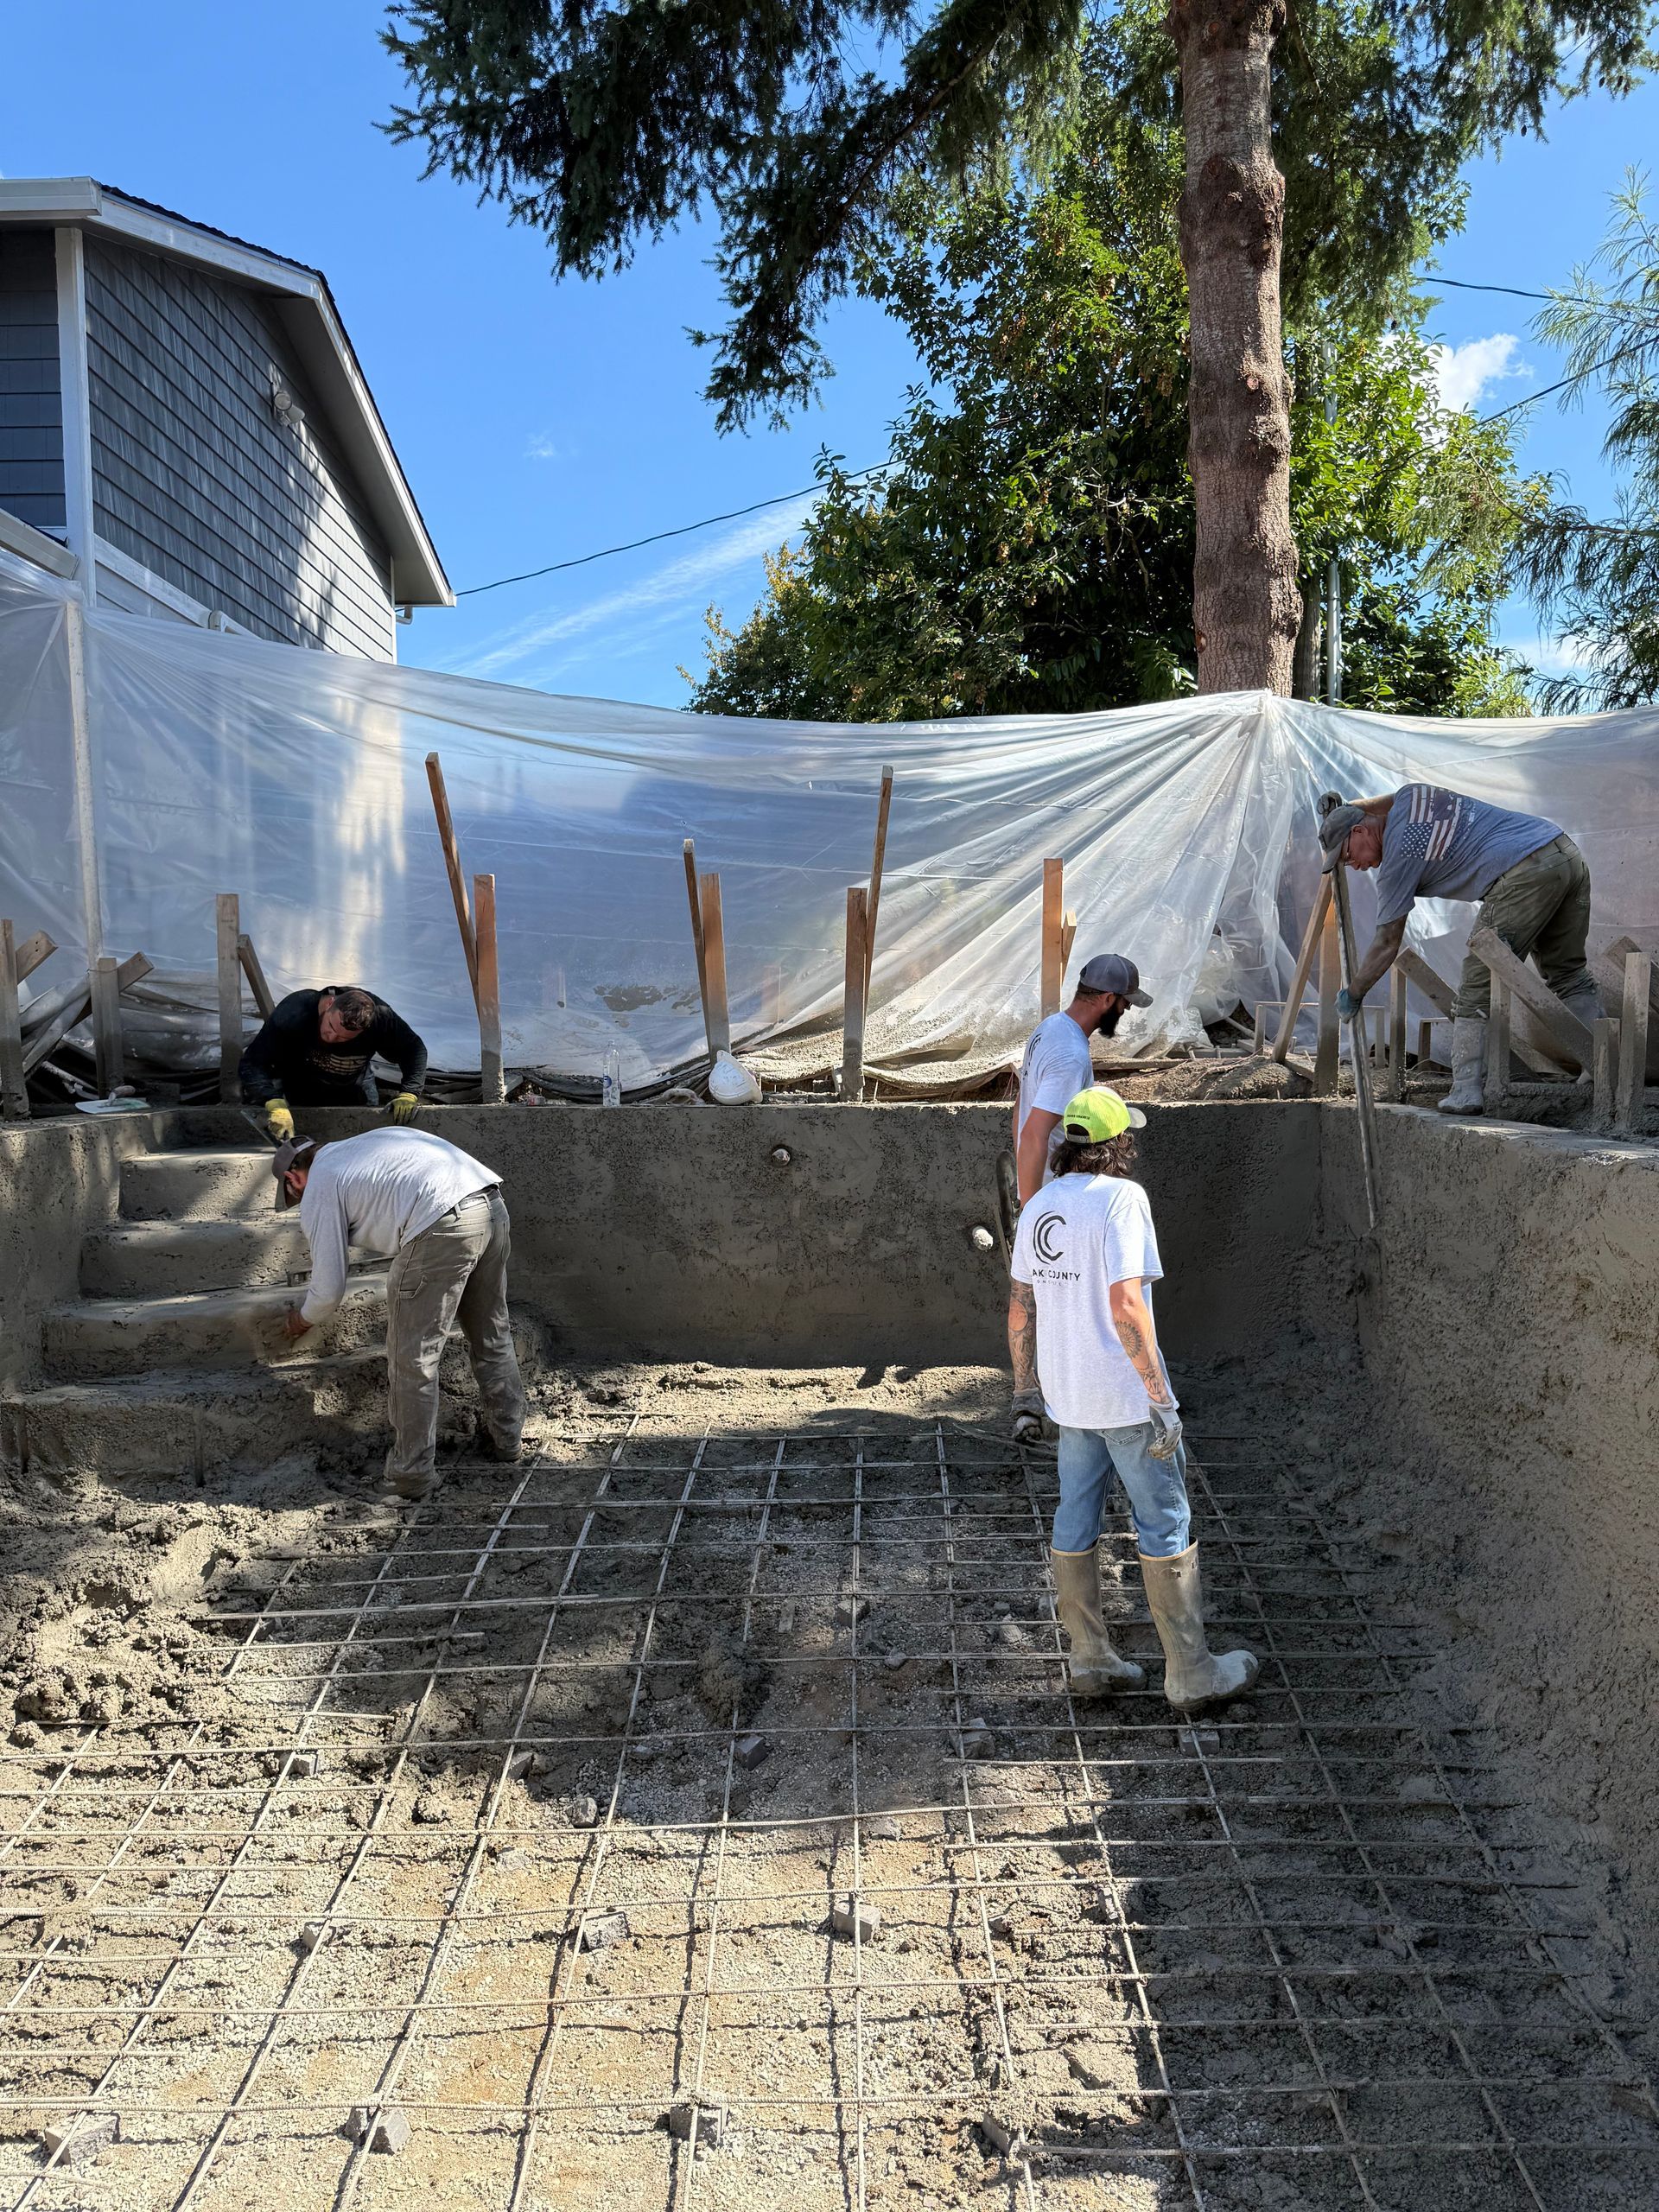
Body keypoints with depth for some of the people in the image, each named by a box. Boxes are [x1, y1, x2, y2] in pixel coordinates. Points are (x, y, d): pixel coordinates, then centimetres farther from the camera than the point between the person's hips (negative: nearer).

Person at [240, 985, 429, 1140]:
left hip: (352, 1089, 2)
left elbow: (415, 1050, -18)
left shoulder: (379, 1016, -33)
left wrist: (408, 1094, -33)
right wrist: (275, 1103, -54)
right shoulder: (292, 1013, -39)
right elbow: (251, 1064, -37)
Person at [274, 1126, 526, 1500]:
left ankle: (411, 1473, 12)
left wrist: (302, 1320, 32)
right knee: (492, 1335, 24)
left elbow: (328, 1289, 11)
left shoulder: (317, 1192, 11)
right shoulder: (357, 1145, 33)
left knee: (412, 1358, 6)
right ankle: (508, 1437, 37)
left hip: (444, 1226, -8)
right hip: (493, 1206, 8)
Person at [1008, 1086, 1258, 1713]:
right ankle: (1191, 1672, 11)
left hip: (1066, 1392, 7)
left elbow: (1020, 1305, 13)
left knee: (1075, 1520, 13)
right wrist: (1160, 1397, -21)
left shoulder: (1039, 1206, 7)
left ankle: (1089, 1658, 24)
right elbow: (1126, 1304, -24)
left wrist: (1024, 1384, 23)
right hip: (1124, 1394, -7)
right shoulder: (1121, 1198, -16)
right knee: (1164, 1525, 3)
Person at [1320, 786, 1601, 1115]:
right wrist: (1345, 810, 53)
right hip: (1568, 853, 9)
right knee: (1568, 973, 13)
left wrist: (1353, 994, 19)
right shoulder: (1409, 794, 20)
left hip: (1524, 873, -9)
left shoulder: (1397, 860, 1)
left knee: (1478, 985, -3)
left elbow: (1387, 944, 7)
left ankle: (1466, 1090, -7)